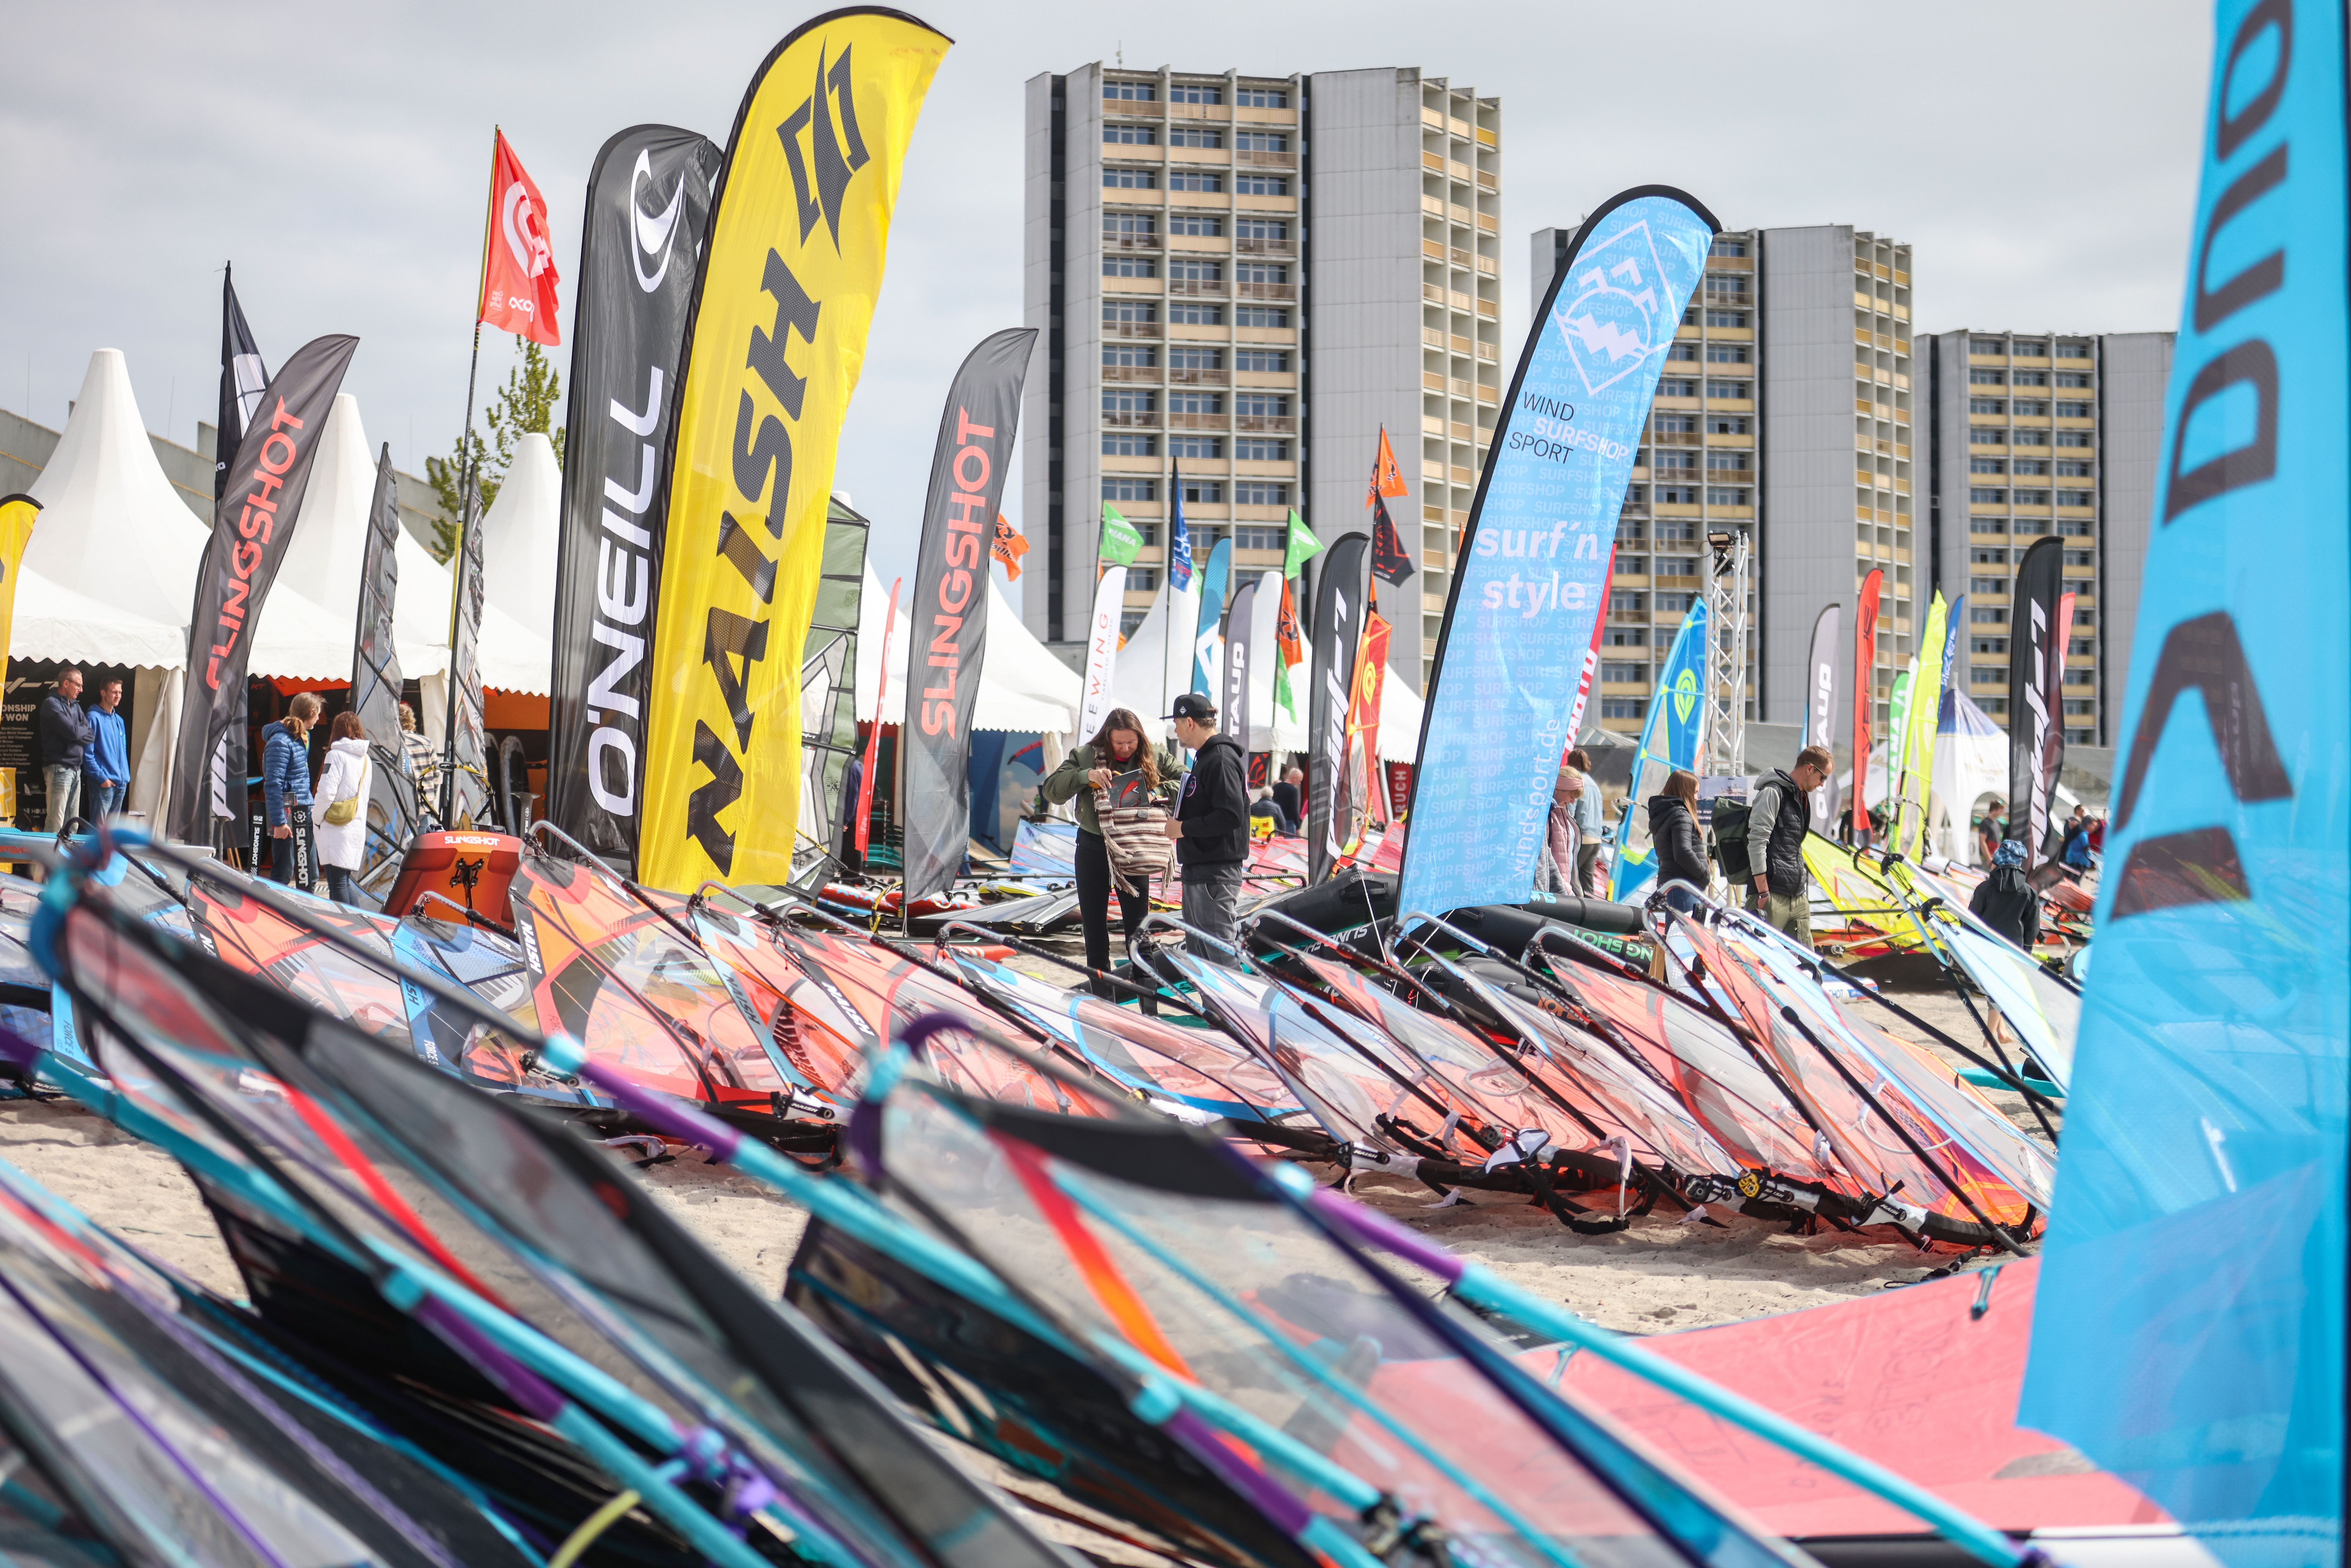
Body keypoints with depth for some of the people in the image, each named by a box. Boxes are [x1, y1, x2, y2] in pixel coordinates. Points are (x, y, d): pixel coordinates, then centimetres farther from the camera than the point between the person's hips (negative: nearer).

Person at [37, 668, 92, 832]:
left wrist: (79, 733, -9)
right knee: (56, 823, -12)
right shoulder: (52, 704, -7)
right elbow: (72, 732, -17)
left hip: (76, 768, 8)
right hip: (59, 768, -8)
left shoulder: (75, 705, 19)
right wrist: (85, 731, 2)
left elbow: (90, 733, 10)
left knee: (73, 823, 7)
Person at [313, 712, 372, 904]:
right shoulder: (365, 758, 13)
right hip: (359, 827, 7)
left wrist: (319, 819, -3)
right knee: (345, 882, 16)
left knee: (338, 883, -6)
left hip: (336, 828, -7)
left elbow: (327, 792, -16)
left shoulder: (337, 755, -9)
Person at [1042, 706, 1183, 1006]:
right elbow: (1052, 790, -13)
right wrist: (1085, 776, -28)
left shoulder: (1156, 758, -5)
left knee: (1138, 925, 0)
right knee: (1094, 924, 8)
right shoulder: (1085, 756, -6)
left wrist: (1159, 791, -24)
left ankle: (1148, 1004, 5)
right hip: (1093, 847, 1)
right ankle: (1102, 999, 19)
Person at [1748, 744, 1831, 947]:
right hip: (1774, 896, -9)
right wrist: (1763, 893, -19)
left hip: (1798, 898, 9)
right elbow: (1756, 842, -16)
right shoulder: (1773, 793, -8)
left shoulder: (1801, 798, 22)